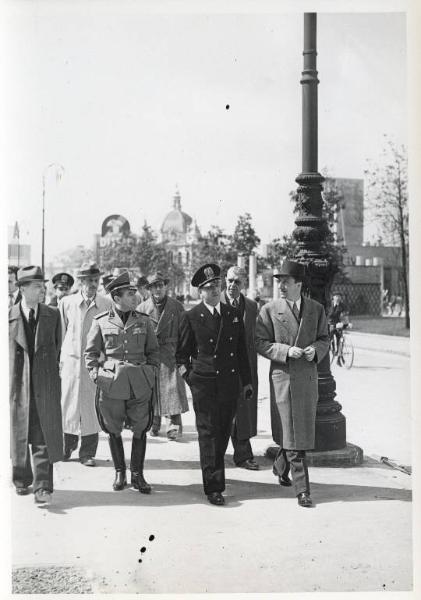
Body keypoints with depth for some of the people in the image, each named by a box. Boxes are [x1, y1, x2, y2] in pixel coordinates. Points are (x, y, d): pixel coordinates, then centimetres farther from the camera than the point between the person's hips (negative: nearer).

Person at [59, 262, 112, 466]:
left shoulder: (107, 305, 2)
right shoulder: (66, 303, 4)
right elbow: (60, 333, 8)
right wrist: (57, 359, 5)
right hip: (70, 359, 1)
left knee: (91, 406, 1)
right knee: (67, 404, 4)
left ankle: (88, 453, 12)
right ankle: (67, 445, 24)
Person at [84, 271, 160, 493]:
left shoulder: (144, 320, 8)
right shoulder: (101, 321, 2)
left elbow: (153, 350, 15)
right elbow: (91, 352, 9)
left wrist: (152, 372, 3)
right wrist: (95, 373, -2)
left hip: (140, 384, 1)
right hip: (111, 383, -1)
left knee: (140, 429, 2)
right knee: (113, 430, 7)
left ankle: (137, 474, 14)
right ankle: (119, 473, 22)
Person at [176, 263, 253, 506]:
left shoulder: (234, 314, 9)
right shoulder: (191, 317, -2)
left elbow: (242, 351, 13)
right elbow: (182, 352, 7)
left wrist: (247, 381, 12)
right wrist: (187, 373, -4)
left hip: (230, 383, 4)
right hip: (204, 383, -4)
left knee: (224, 432, 10)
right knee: (209, 433, -4)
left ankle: (214, 472, 30)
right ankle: (213, 486, 0)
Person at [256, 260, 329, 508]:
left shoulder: (316, 309, 7)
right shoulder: (269, 310, -1)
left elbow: (324, 338, 14)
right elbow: (261, 343, -3)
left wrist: (316, 350, -8)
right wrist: (286, 351, -17)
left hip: (308, 377, 3)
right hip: (282, 377, -3)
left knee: (304, 430, 11)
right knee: (292, 434, -4)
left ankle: (281, 467, 38)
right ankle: (302, 488, 2)